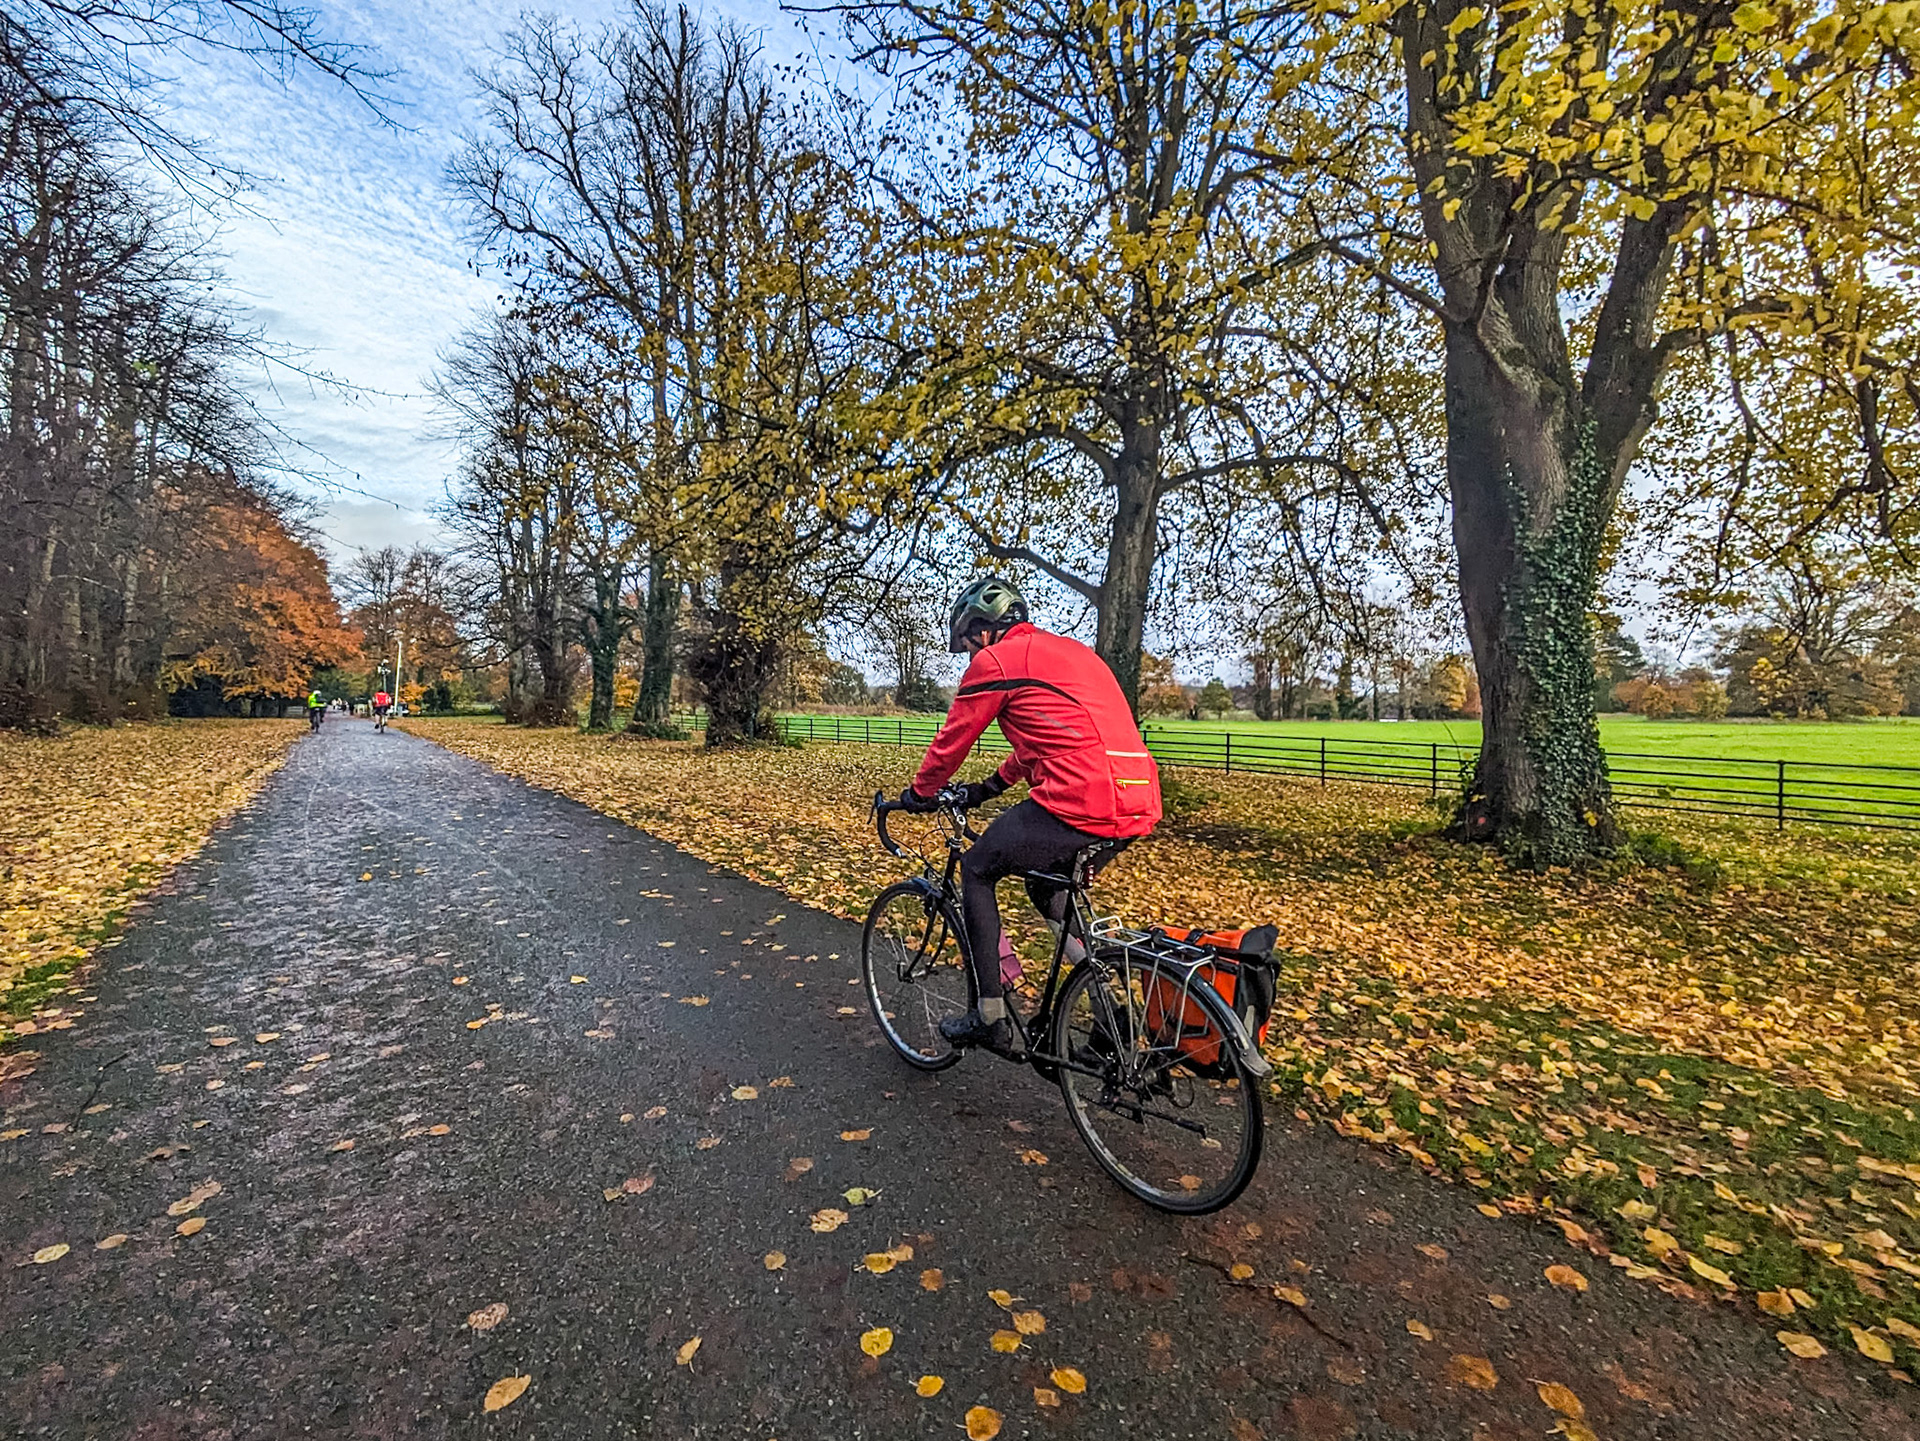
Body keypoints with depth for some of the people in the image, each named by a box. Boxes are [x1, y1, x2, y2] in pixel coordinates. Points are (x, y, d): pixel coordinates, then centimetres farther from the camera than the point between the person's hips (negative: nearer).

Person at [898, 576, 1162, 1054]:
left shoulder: (996, 660, 0)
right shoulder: (1071, 652, 26)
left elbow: (952, 741, 7)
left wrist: (918, 794, 25)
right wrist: (989, 787, 39)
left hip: (1078, 805, -8)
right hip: (1139, 808, 9)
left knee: (977, 870, 14)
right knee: (1047, 887, 31)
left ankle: (990, 1018, 17)